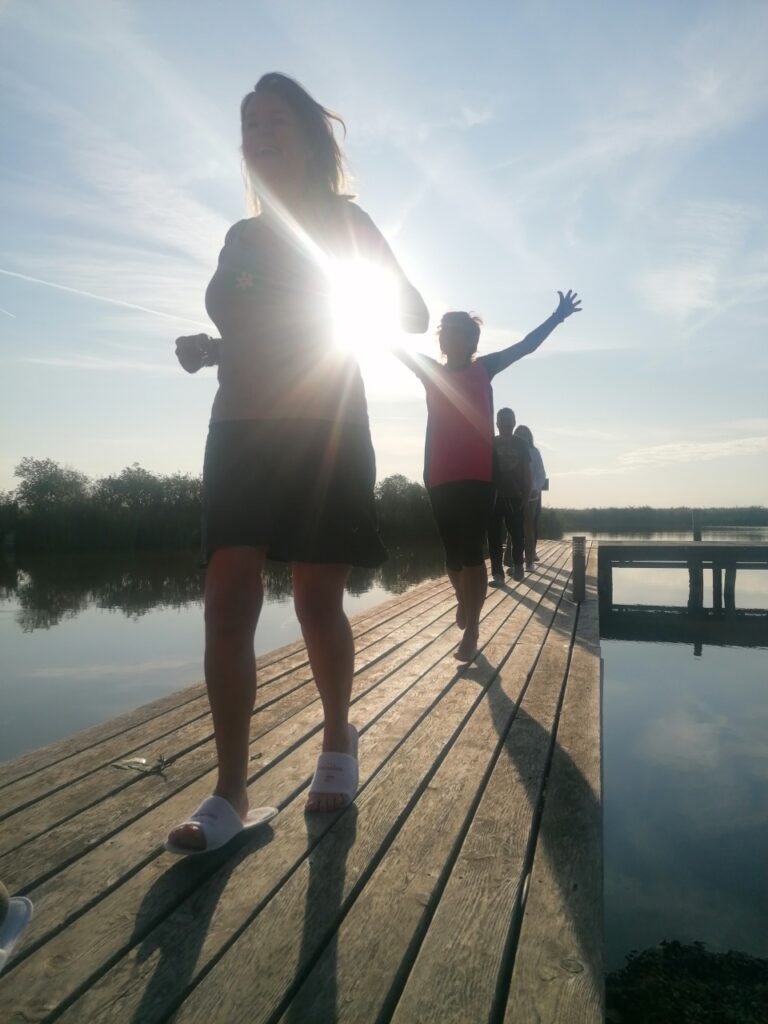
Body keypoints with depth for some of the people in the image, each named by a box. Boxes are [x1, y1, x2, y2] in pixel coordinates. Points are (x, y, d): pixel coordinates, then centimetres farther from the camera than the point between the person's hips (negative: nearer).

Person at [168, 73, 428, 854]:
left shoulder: (343, 222, 5)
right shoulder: (241, 237, 18)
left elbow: (413, 315, 1)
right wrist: (204, 348, 5)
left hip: (323, 428, -4)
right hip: (241, 429, 5)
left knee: (317, 603, -1)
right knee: (227, 603, -8)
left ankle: (338, 741, 24)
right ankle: (230, 795, -2)